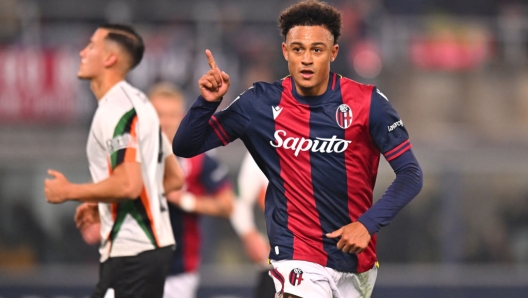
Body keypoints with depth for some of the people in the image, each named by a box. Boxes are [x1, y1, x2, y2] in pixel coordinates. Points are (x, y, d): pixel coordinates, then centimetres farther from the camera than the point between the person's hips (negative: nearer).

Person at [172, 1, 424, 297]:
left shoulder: (368, 102, -8)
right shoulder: (262, 103, -6)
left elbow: (411, 173, -6)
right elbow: (185, 147, -1)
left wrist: (368, 223, -20)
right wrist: (208, 102, -19)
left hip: (357, 262, 2)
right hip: (300, 259, -2)